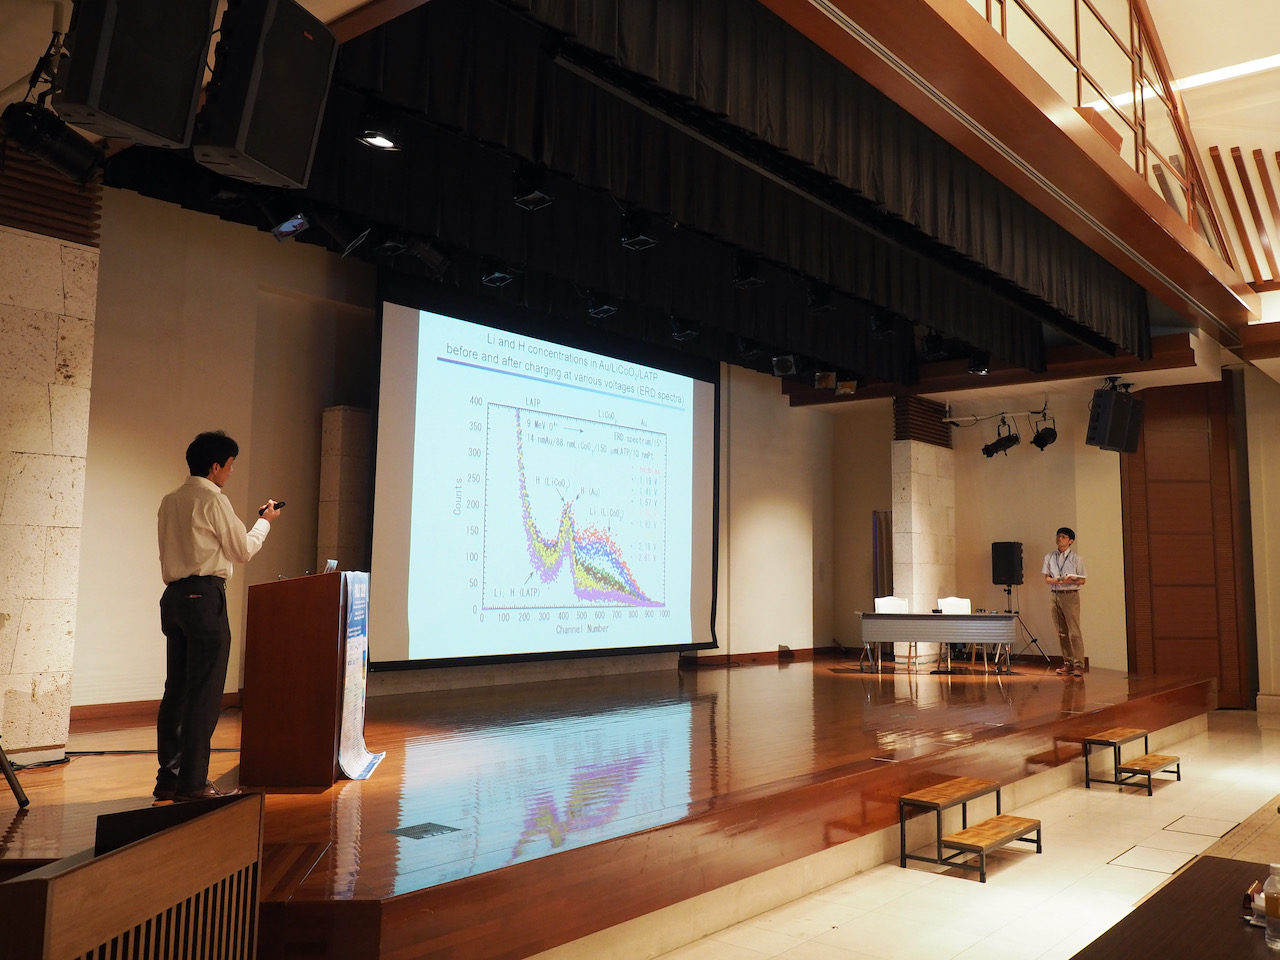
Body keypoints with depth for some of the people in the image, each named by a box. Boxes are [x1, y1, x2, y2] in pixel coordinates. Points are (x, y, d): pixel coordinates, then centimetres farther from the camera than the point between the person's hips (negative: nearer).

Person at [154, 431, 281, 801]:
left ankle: (169, 777, 16)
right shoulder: (213, 499, -9)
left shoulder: (169, 501, 15)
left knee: (177, 689, 11)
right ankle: (193, 781, -2)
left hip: (174, 595, 8)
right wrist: (264, 521, 12)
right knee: (205, 692, -4)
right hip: (205, 596, -8)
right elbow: (243, 549, -2)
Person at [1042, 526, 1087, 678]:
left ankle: (1078, 665, -7)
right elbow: (1046, 577, 12)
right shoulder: (1049, 557, 11)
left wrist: (1071, 581, -19)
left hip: (1070, 595, -4)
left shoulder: (1076, 558, 1)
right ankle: (1067, 664, 16)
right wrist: (1053, 580, -10)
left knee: (1074, 631, -9)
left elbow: (1082, 580, 1)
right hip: (1054, 595, 4)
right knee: (1061, 632, 8)